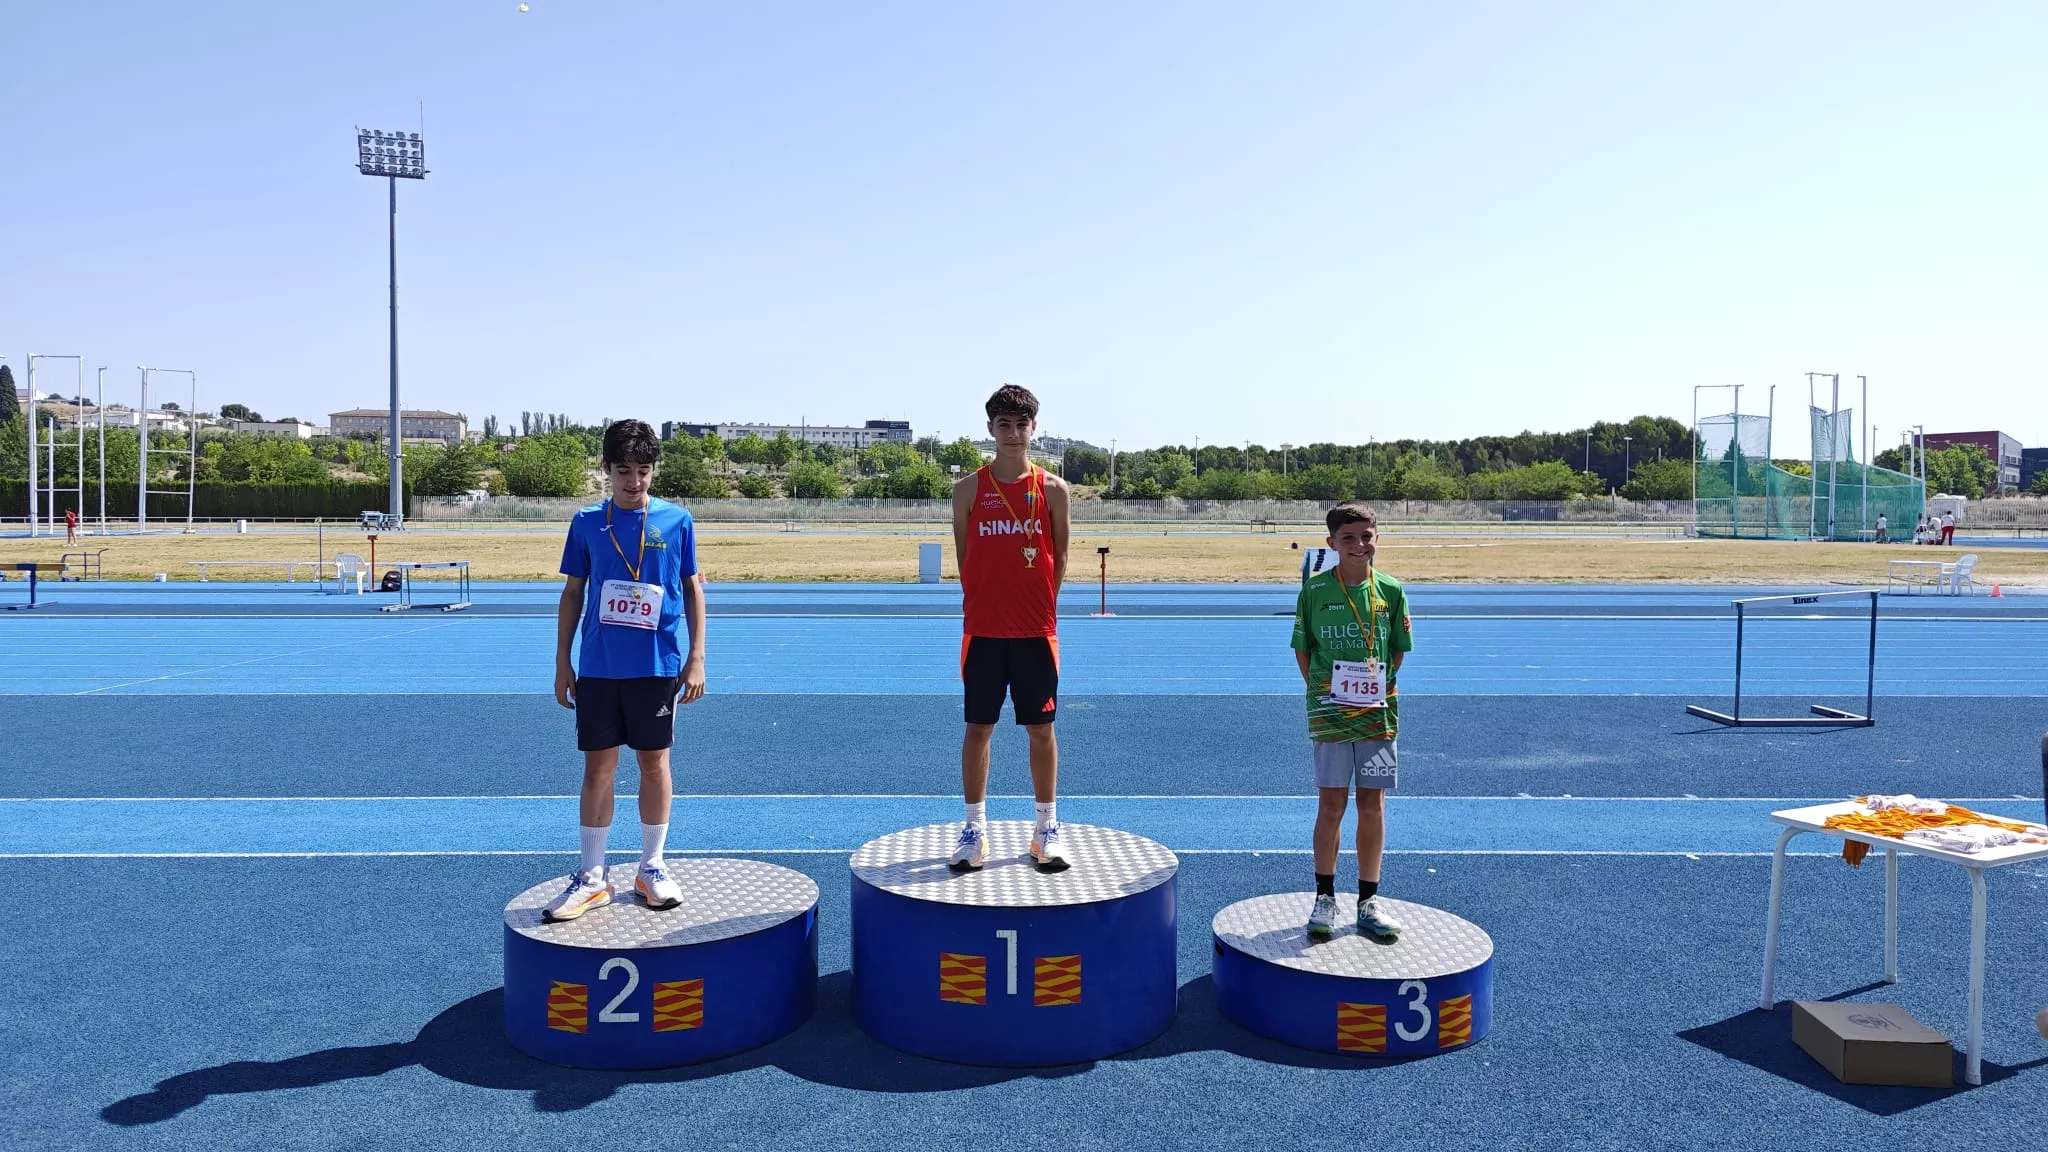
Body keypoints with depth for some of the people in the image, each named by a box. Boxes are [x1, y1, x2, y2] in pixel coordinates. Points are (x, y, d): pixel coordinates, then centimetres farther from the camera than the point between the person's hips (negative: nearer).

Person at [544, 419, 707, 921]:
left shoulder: (676, 521, 0)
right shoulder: (587, 523, 3)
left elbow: (693, 588, 5)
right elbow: (573, 593, 8)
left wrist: (696, 658, -1)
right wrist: (562, 663, 6)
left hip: (658, 667, -1)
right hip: (598, 668, 1)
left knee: (654, 763, 7)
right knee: (598, 767, 5)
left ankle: (652, 867, 22)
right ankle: (591, 877, 15)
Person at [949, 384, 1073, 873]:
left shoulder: (1052, 489, 1)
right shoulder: (969, 489, 2)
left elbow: (1059, 559, 6)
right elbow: (964, 560, 7)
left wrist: (1038, 605, 2)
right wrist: (986, 603, 4)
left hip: (1036, 630, 0)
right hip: (982, 630, 0)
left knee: (1041, 728, 6)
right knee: (978, 727, 5)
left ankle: (1046, 829, 17)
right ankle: (974, 830, 15)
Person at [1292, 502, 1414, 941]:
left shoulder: (1391, 591, 0)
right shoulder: (1315, 590, -4)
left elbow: (1398, 650, 9)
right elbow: (1302, 648, 3)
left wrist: (1378, 685, 2)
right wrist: (1322, 690, -2)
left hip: (1379, 712, 2)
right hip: (1329, 712, -2)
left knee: (1372, 804, 8)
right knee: (1331, 804, 2)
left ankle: (1368, 900, 19)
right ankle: (1325, 897, 15)